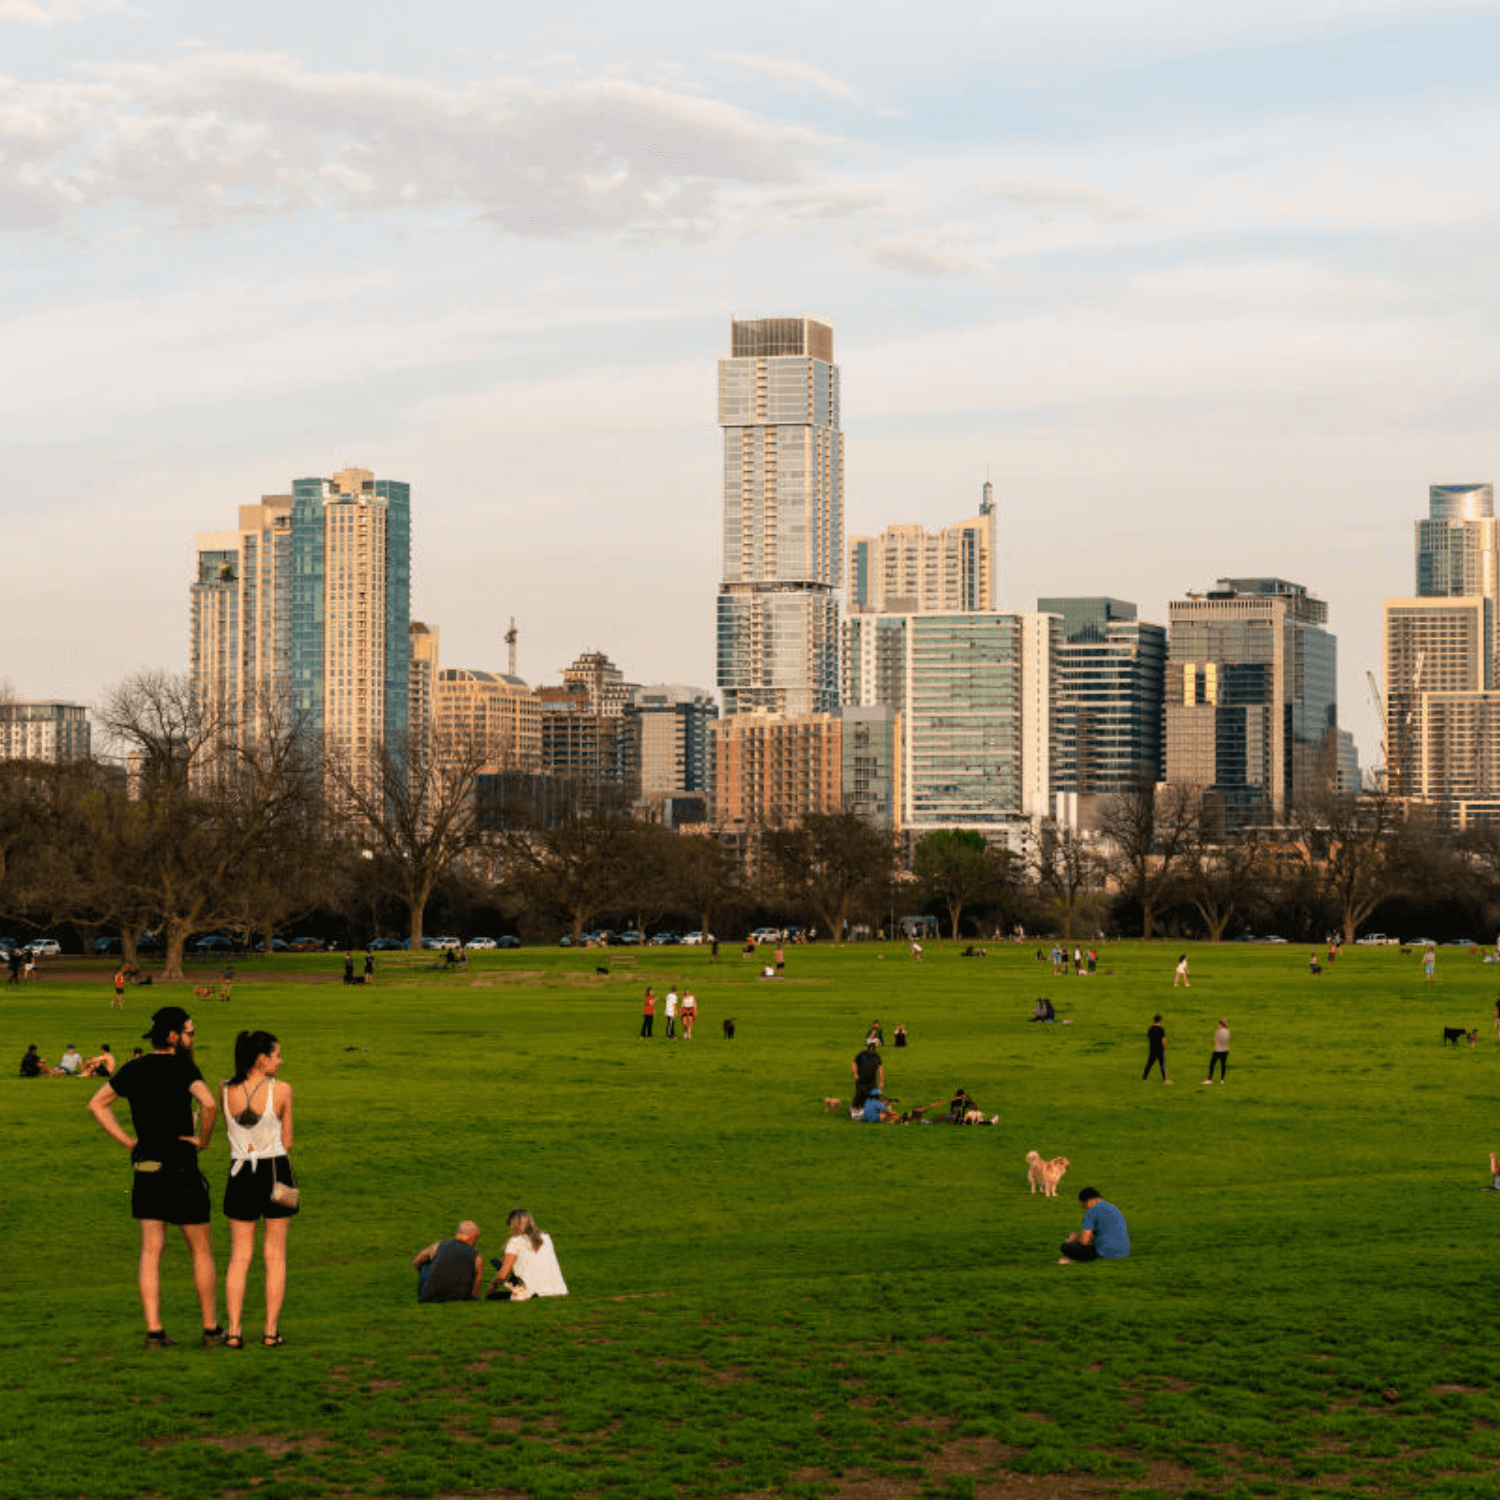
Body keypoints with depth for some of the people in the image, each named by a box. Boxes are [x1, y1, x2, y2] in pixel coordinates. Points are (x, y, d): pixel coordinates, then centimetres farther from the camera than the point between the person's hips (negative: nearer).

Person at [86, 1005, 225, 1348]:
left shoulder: (133, 1069, 7)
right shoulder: (182, 1068, -12)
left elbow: (96, 1104, 16)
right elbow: (208, 1103, -29)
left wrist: (128, 1141, 11)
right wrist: (204, 1140, -12)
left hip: (146, 1169, 5)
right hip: (181, 1168, -5)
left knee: (151, 1253, 6)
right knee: (202, 1252, 7)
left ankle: (154, 1331, 1)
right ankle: (211, 1329, 13)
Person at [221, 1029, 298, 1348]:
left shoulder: (228, 1091, -2)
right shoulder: (281, 1090, -10)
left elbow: (231, 1135, 11)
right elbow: (287, 1142, -1)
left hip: (240, 1173, 2)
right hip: (275, 1172, -2)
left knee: (239, 1256, 9)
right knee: (275, 1256, 8)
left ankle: (234, 1330, 2)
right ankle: (271, 1331, 6)